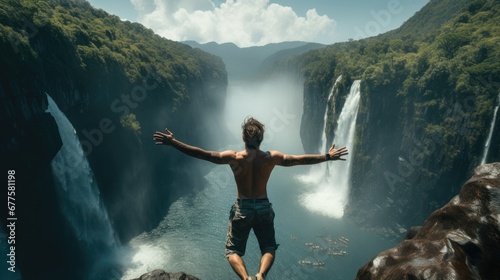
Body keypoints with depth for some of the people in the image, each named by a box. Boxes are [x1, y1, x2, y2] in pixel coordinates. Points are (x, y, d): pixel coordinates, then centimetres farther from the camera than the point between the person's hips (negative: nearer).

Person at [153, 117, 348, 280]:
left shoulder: (233, 158, -17)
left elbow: (202, 154, -18)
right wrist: (327, 156, 4)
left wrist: (173, 142, -12)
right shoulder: (271, 157, -12)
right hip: (264, 208, 2)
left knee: (233, 250, 14)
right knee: (269, 248, 18)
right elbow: (300, 159, -7)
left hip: (242, 208, -1)